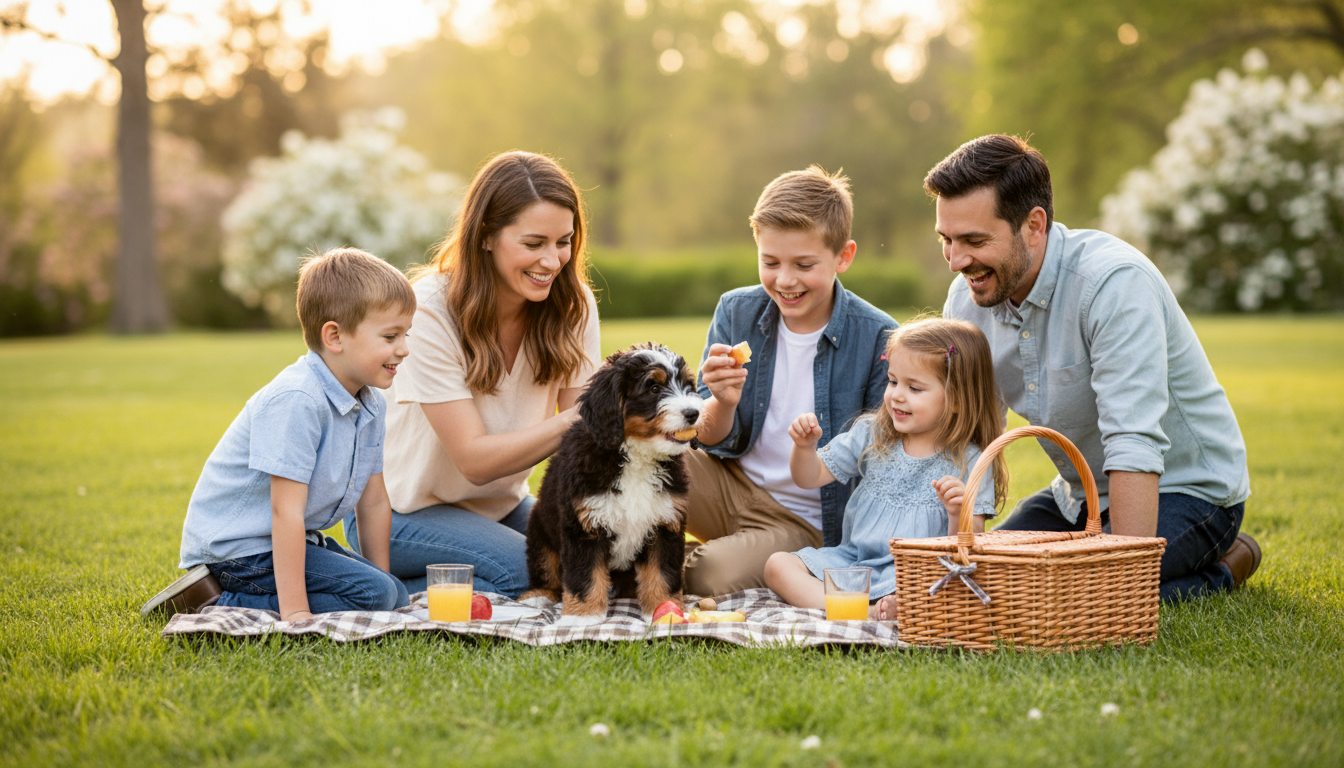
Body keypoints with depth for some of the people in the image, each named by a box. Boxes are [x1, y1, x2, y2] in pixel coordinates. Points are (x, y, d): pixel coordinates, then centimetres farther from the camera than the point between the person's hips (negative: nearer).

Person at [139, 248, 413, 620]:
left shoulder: (371, 404, 3)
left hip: (291, 539, 10)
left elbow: (374, 503, 9)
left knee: (396, 596, 7)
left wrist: (382, 579, 8)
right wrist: (294, 612, -29)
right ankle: (218, 605, -14)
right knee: (373, 593, -19)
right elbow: (285, 511, -28)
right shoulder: (296, 400, -25)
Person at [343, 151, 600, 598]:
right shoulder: (432, 309, -23)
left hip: (501, 506, 6)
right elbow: (475, 460, -26)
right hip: (400, 510, -6)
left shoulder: (572, 304, -8)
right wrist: (572, 420, -39)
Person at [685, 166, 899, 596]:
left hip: (807, 523, -3)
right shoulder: (736, 312, -2)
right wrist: (723, 405, -23)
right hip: (730, 487, 3)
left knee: (712, 574, -31)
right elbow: (712, 442, 1)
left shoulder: (877, 338, -12)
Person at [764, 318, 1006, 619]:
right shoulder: (872, 436, 8)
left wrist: (958, 513, -28)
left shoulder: (970, 463, -5)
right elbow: (811, 477, 13)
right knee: (778, 565, -19)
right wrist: (805, 446, -8)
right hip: (851, 559, 5)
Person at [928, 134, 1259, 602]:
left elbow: (1134, 445, -35)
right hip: (1081, 495, 8)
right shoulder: (968, 297, -6)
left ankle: (1218, 572, 0)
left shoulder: (1115, 281, -29)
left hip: (1183, 491, -8)